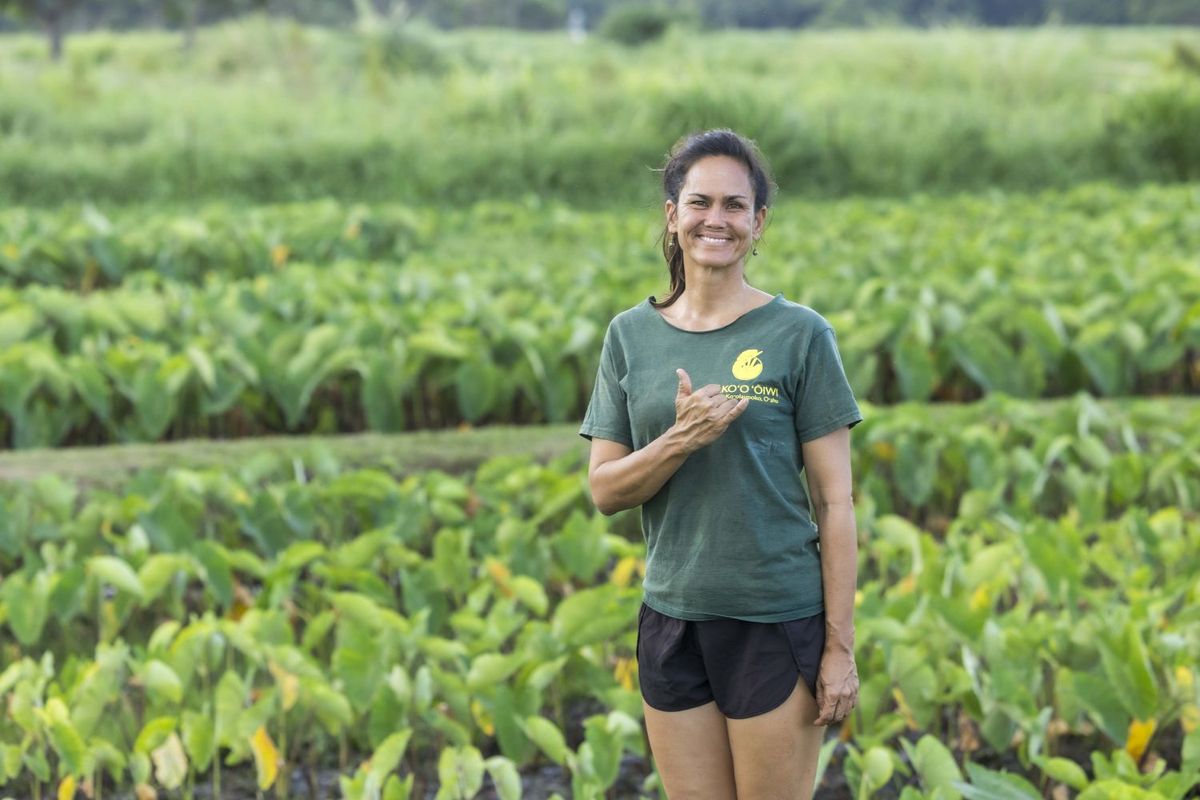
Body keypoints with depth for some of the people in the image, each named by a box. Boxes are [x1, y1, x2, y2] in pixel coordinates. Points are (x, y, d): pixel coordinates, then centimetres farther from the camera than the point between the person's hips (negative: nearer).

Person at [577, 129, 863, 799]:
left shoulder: (799, 335, -4)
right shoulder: (631, 335, 6)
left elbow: (835, 501, -5)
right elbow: (605, 491, 3)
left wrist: (842, 647, -9)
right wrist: (679, 440, -16)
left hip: (776, 620, -3)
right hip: (673, 619, 3)